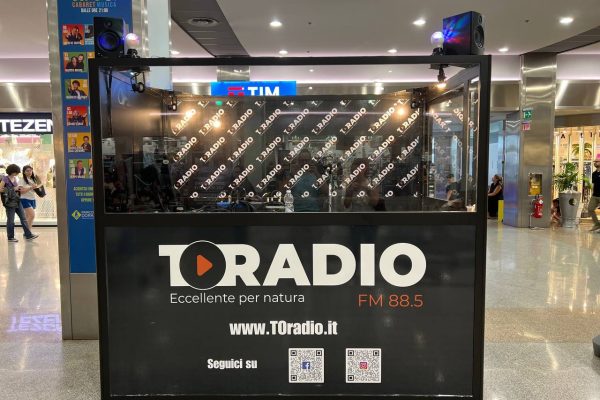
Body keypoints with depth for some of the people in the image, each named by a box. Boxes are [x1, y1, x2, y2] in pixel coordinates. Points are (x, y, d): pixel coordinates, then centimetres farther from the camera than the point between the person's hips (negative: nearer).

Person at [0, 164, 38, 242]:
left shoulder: (15, 179, 13)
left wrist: (18, 188, 4)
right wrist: (13, 189, -14)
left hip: (17, 201, 7)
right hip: (10, 202, -7)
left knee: (23, 218, 4)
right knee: (11, 220, 1)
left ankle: (28, 235, 5)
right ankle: (10, 237, 12)